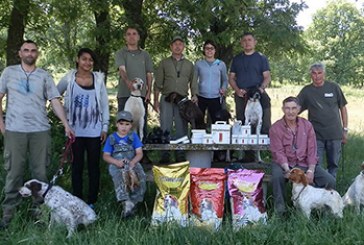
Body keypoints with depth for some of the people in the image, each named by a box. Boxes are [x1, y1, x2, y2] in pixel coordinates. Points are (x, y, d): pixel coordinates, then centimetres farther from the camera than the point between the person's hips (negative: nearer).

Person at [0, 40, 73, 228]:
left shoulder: (44, 76, 8)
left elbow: (55, 101, 5)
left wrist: (66, 125, -3)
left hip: (40, 130, 1)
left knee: (40, 172, 5)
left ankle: (39, 211, 16)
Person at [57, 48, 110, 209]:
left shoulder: (98, 79, 2)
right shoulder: (69, 79, 0)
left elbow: (104, 104, 4)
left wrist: (105, 127, 0)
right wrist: (64, 114, 6)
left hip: (94, 130, 0)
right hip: (75, 130, 0)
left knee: (93, 165, 4)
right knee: (77, 165, 7)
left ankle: (92, 200, 14)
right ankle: (77, 200, 17)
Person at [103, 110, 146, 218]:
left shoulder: (133, 136, 10)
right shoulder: (111, 138, 8)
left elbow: (139, 153, 3)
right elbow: (106, 156, 4)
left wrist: (133, 162, -18)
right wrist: (117, 162, -15)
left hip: (133, 163, 1)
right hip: (116, 165, -1)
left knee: (141, 178, -29)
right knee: (119, 178, -35)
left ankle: (133, 203, -24)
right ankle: (126, 202, -46)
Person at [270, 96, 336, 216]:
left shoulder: (307, 125, 3)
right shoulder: (275, 128, -6)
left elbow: (312, 150, -1)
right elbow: (279, 152, -12)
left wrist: (310, 171, -14)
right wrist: (288, 170, -27)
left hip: (304, 163, 3)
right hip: (284, 163, -3)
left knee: (330, 181, -13)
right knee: (277, 176, -36)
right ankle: (280, 208, -12)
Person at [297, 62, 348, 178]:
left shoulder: (333, 87, 1)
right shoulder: (306, 91, 1)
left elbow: (343, 108, 8)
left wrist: (345, 130, 6)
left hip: (334, 134, 1)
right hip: (316, 135, 0)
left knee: (333, 164, 10)